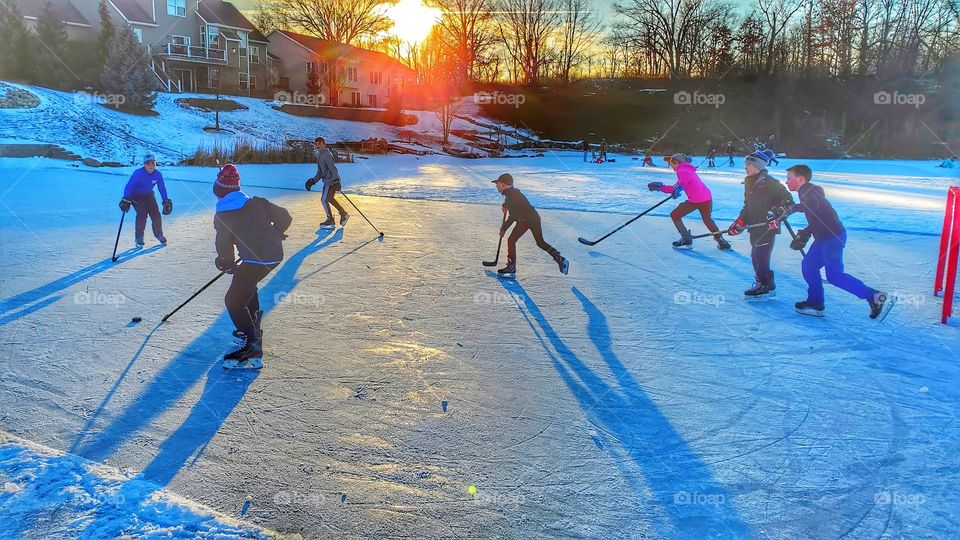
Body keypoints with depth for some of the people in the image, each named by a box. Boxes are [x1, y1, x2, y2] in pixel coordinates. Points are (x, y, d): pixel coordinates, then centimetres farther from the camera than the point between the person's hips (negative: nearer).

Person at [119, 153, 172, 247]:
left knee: (156, 213, -3)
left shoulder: (158, 175, -15)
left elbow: (162, 189, -2)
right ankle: (139, 237, -8)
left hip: (149, 195, 4)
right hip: (136, 196, -4)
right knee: (142, 214, -19)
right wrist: (126, 200, -37)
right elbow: (129, 186, -30)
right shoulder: (138, 173, -28)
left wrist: (166, 201, -1)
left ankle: (158, 233, 19)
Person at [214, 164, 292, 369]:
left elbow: (224, 247, 4)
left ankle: (253, 348, -14)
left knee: (234, 301, -2)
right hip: (275, 254, 7)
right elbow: (284, 218, 11)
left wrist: (227, 264, 24)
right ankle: (252, 326, 40)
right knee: (246, 282, 33)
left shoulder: (222, 216, -3)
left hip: (255, 261, -7)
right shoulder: (258, 203, 7)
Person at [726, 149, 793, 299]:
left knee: (760, 257, -7)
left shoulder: (769, 183, -14)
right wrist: (739, 223, 15)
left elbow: (787, 199, -15)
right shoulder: (749, 183, 12)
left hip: (767, 226, -9)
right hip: (755, 226, 9)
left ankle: (765, 287, 4)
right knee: (756, 257, 12)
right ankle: (767, 286, 23)